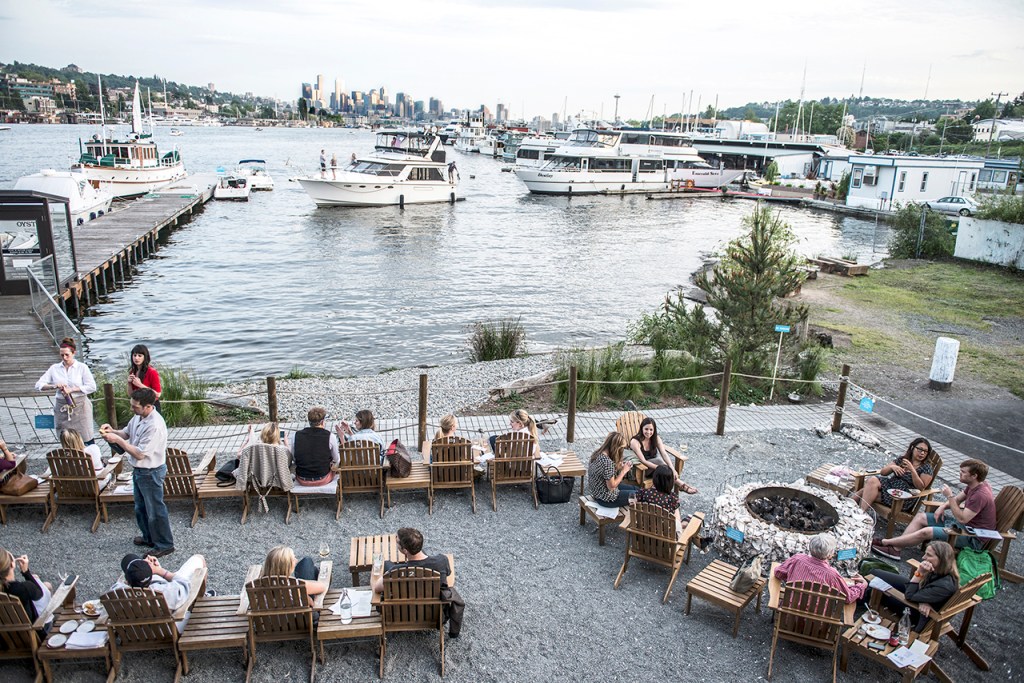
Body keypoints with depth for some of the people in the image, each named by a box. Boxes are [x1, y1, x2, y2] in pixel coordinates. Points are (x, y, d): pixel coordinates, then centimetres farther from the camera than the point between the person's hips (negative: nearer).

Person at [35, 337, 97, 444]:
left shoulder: (82, 367, 0)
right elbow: (38, 385, 4)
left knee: (87, 441, -2)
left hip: (80, 407, -3)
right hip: (62, 408, 3)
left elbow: (92, 387, -7)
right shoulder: (54, 368, 6)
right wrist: (54, 386, -15)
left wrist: (71, 389, -15)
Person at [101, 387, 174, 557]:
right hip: (139, 470, 9)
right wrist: (113, 431, -8)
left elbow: (139, 454, -28)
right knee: (141, 508, 25)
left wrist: (117, 440, -24)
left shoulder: (154, 426, -32)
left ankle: (165, 545, 22)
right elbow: (126, 433, 13)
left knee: (155, 510, 6)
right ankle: (149, 537, 44)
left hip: (151, 473, -9)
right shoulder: (138, 417, -4)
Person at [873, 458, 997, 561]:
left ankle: (886, 542, -12)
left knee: (925, 532, -22)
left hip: (972, 537, -10)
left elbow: (962, 519, -29)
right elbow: (958, 499, 18)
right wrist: (943, 506, -2)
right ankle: (895, 549, -9)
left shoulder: (981, 495, -28)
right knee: (920, 517, 2)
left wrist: (949, 497, -26)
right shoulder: (975, 485, 3)